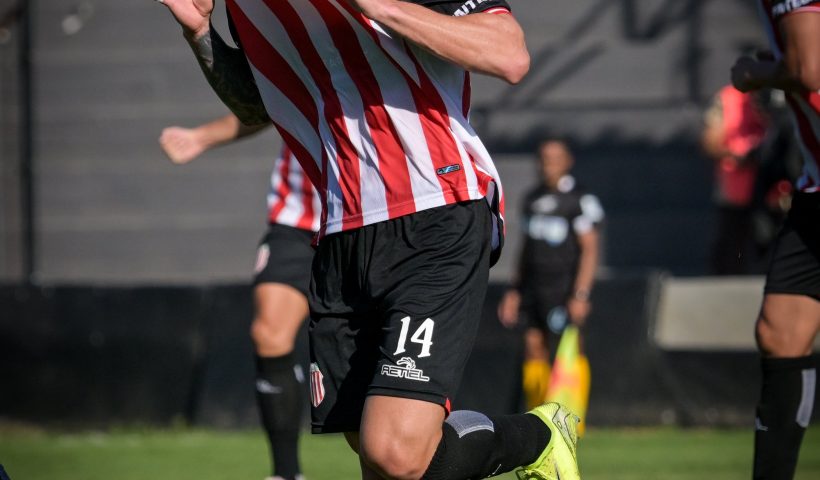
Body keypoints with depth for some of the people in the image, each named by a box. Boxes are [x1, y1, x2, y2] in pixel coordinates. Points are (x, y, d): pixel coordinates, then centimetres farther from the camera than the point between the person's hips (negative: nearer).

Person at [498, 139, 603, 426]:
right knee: (533, 348, 3)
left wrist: (580, 295, -16)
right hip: (534, 288, 7)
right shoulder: (532, 200, 16)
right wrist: (514, 291, 19)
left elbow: (589, 249, -9)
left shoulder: (580, 200, -6)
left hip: (564, 288, -7)